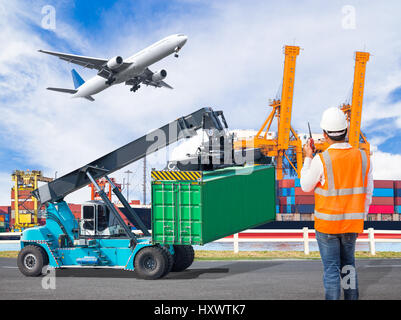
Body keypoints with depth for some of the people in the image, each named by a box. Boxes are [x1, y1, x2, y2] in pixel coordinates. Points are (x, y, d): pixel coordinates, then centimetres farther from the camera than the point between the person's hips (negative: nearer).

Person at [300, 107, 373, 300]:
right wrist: (359, 221, 15)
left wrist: (308, 158, 8)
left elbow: (306, 186, -2)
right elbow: (367, 193, 3)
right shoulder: (363, 157, -5)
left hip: (327, 224, -4)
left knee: (331, 267, 5)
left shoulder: (320, 160, -19)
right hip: (351, 223, 4)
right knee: (347, 263, 21)